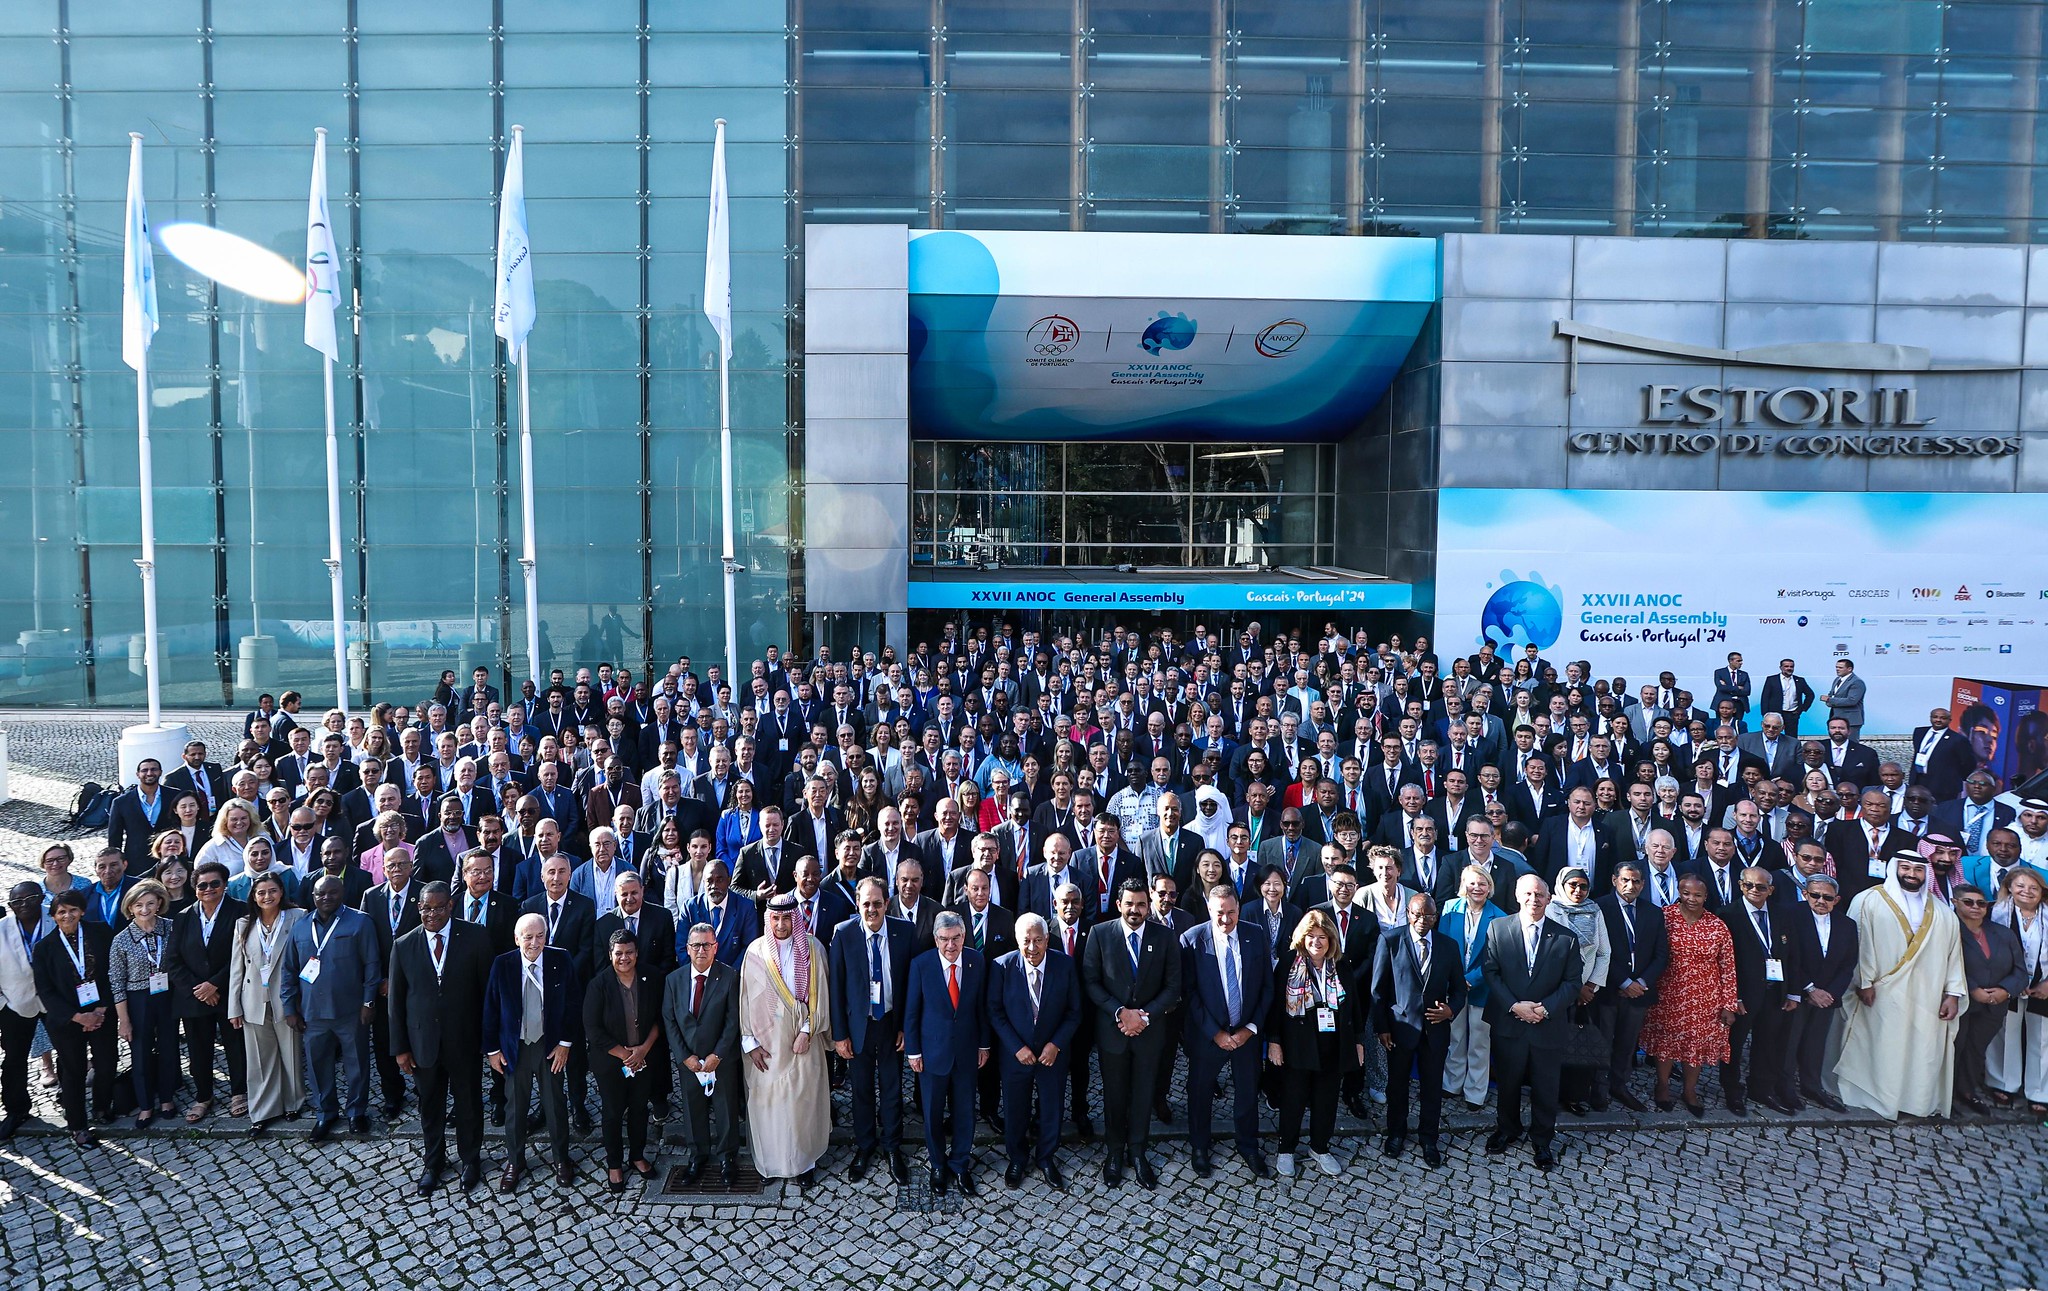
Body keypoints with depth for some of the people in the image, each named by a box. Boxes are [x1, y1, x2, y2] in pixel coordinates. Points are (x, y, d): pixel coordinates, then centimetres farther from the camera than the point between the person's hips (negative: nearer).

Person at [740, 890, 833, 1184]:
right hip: (766, 1039, 0)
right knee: (767, 1098, 4)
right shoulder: (756, 951, -4)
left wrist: (807, 1031, -10)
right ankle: (770, 1162, 20)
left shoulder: (812, 948, -4)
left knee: (804, 1098, 3)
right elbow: (746, 998, -2)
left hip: (802, 1037, 0)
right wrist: (751, 1043, -5)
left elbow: (819, 994, -2)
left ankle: (804, 1161, 18)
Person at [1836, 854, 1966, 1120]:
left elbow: (1954, 954, 12)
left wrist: (1953, 994, 4)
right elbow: (1859, 941, -4)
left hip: (1927, 998, 4)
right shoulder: (1869, 902, 1)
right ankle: (1882, 1098, 5)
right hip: (1882, 995, -4)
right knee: (1885, 1048, -2)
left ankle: (1922, 1100, 12)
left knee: (1925, 1052, 2)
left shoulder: (1942, 914, 16)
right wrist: (1864, 982, -11)